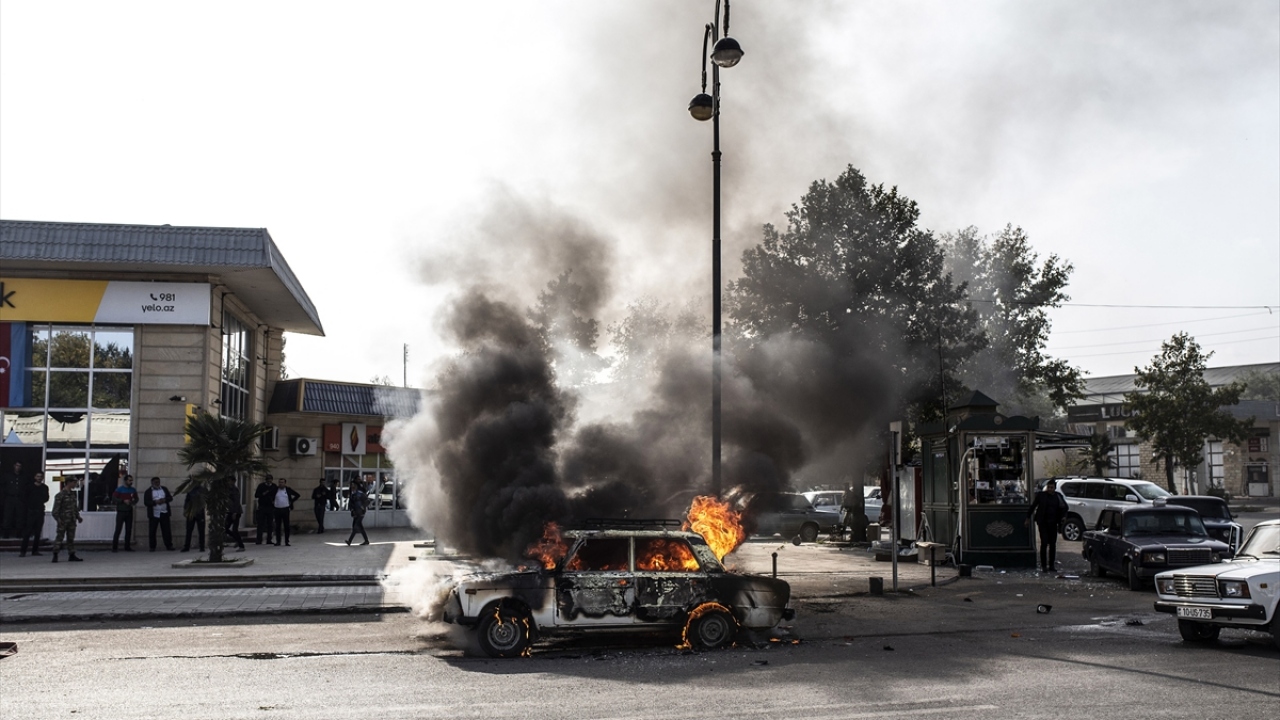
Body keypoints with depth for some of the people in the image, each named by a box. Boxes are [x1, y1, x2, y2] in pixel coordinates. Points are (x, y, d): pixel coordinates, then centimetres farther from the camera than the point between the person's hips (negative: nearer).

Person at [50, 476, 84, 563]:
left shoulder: (73, 494, 11)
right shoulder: (61, 494, -11)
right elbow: (56, 508, -14)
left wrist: (78, 517, 14)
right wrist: (58, 519, -20)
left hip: (72, 520, 7)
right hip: (63, 520, -7)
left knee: (71, 538, 9)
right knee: (59, 537, -3)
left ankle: (71, 555, 13)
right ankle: (55, 555, 4)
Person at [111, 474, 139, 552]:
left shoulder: (133, 490, 10)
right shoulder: (119, 489, -3)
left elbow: (136, 499, 20)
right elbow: (113, 498, -9)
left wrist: (134, 502, -3)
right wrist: (123, 501, -17)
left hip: (129, 512, 4)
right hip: (121, 512, -4)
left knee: (129, 530, 5)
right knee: (118, 529, -7)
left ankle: (127, 547, 10)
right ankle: (114, 547, -4)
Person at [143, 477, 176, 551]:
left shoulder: (164, 489, 11)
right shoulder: (148, 491, 1)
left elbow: (170, 497, 8)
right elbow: (146, 502, -8)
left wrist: (164, 500, -13)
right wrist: (155, 502, -21)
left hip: (164, 513, 2)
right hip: (154, 514, -2)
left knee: (167, 530, 2)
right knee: (152, 531, 1)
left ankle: (169, 546, 6)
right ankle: (152, 547, 8)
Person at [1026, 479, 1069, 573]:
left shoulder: (1058, 496, 6)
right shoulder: (1041, 495, -1)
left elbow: (1064, 507, 18)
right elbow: (1033, 506, 5)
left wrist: (1063, 516, 0)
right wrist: (1028, 518, 6)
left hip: (1053, 523, 3)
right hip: (1043, 522, -3)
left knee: (1053, 544, 5)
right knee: (1044, 543, -10)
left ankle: (1051, 565, 13)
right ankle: (1043, 566, -6)